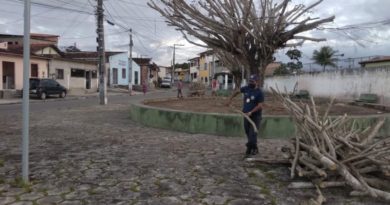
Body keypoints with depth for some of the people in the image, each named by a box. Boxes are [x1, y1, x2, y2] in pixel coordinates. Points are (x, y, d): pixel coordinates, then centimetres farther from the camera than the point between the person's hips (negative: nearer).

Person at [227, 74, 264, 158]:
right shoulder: (246, 88, 3)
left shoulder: (259, 92, -13)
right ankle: (254, 149, 30)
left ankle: (249, 150, -7)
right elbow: (237, 92, 22)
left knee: (252, 133, -11)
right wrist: (230, 99, 20)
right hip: (246, 115, 6)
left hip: (255, 116, -6)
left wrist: (250, 112, -27)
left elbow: (260, 106, -18)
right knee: (248, 133, 13)